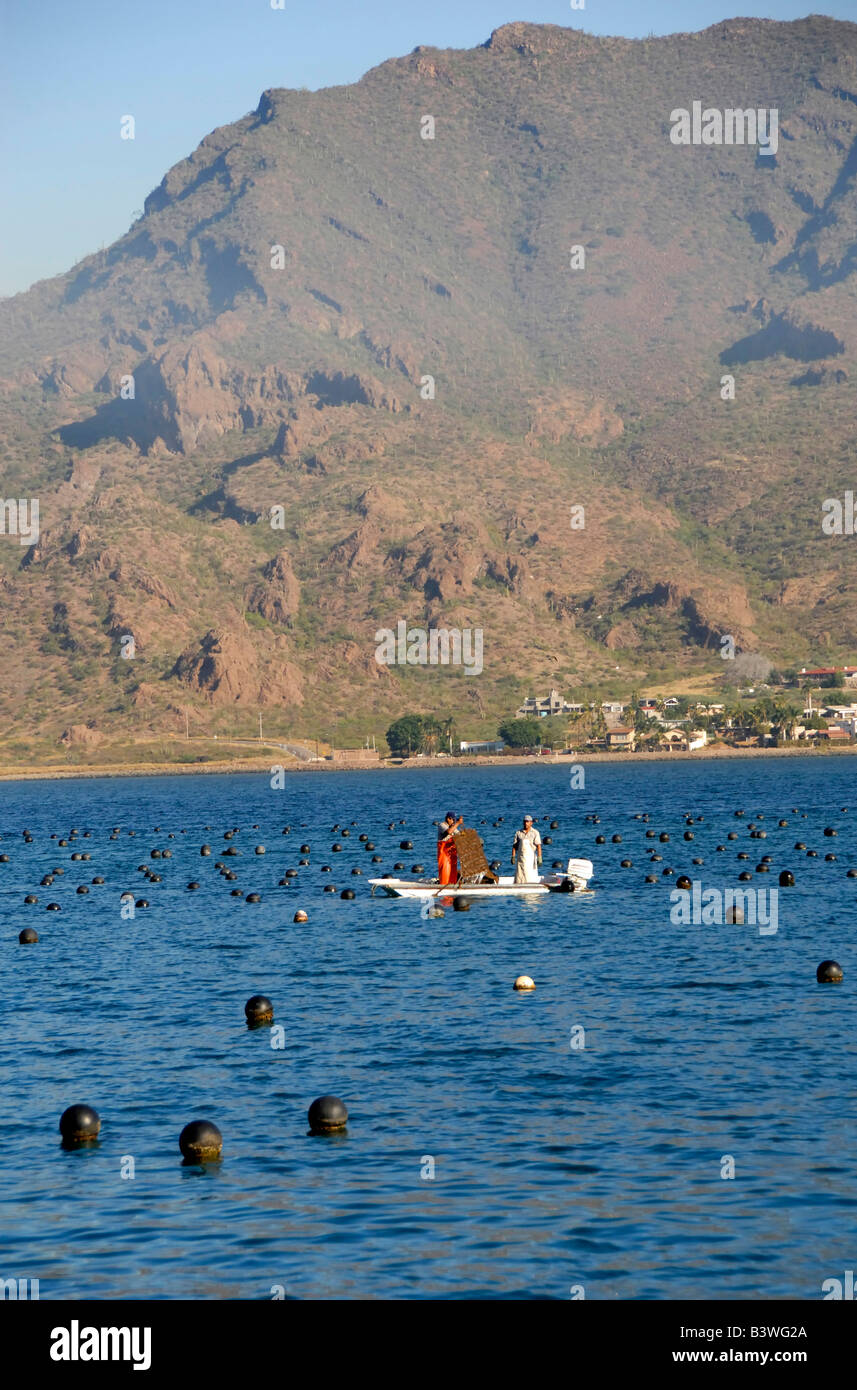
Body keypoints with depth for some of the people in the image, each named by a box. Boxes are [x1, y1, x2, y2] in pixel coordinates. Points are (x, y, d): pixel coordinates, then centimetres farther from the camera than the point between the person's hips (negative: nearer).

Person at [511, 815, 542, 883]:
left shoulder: (535, 833, -1)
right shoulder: (518, 833, 9)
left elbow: (538, 846, -8)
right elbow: (514, 845, 9)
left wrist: (539, 858, -17)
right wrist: (513, 857, -1)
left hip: (531, 858, -3)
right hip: (520, 857, 3)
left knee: (531, 878, -7)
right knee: (519, 877, 1)